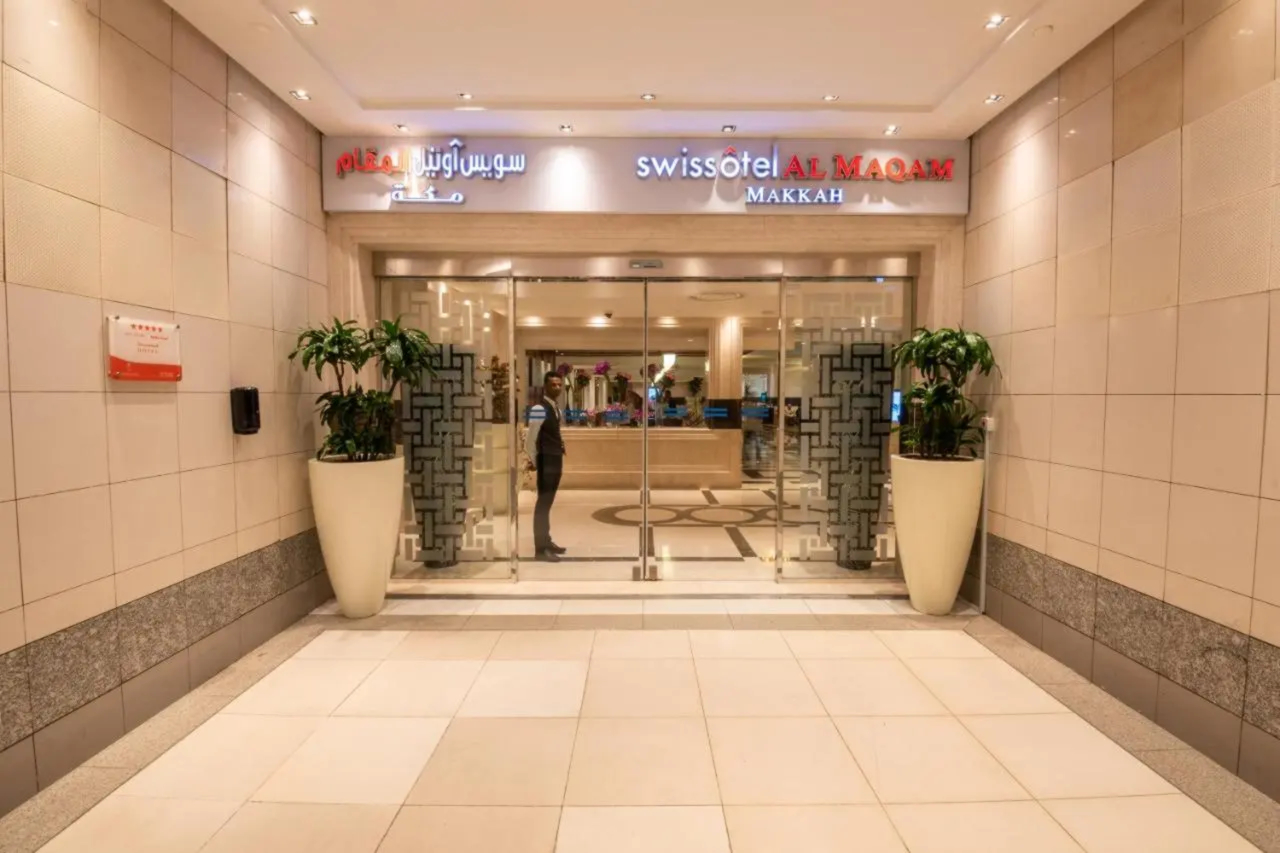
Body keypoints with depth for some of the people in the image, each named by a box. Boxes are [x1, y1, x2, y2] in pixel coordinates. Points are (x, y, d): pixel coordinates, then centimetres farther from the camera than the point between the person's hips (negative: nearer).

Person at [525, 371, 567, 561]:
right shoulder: (539, 409, -16)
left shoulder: (555, 408, 14)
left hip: (556, 460, 9)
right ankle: (540, 548, 0)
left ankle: (546, 541, 26)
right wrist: (534, 462, -11)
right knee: (543, 503, -6)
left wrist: (560, 448, 13)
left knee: (548, 502, 16)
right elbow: (530, 439, -17)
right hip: (546, 461, -9)